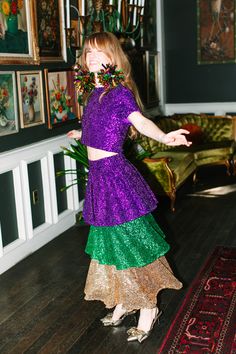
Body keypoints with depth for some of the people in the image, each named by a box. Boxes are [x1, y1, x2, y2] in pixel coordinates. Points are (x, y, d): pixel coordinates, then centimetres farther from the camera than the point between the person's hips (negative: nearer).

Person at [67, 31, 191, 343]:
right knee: (110, 241, 18)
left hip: (115, 175, -8)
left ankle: (149, 308, 22)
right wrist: (82, 135, 40)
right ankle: (123, 303, 36)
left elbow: (140, 121, -27)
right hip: (98, 174, 8)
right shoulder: (95, 94, 9)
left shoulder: (119, 92, -13)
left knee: (130, 242, 3)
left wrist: (164, 136, -47)